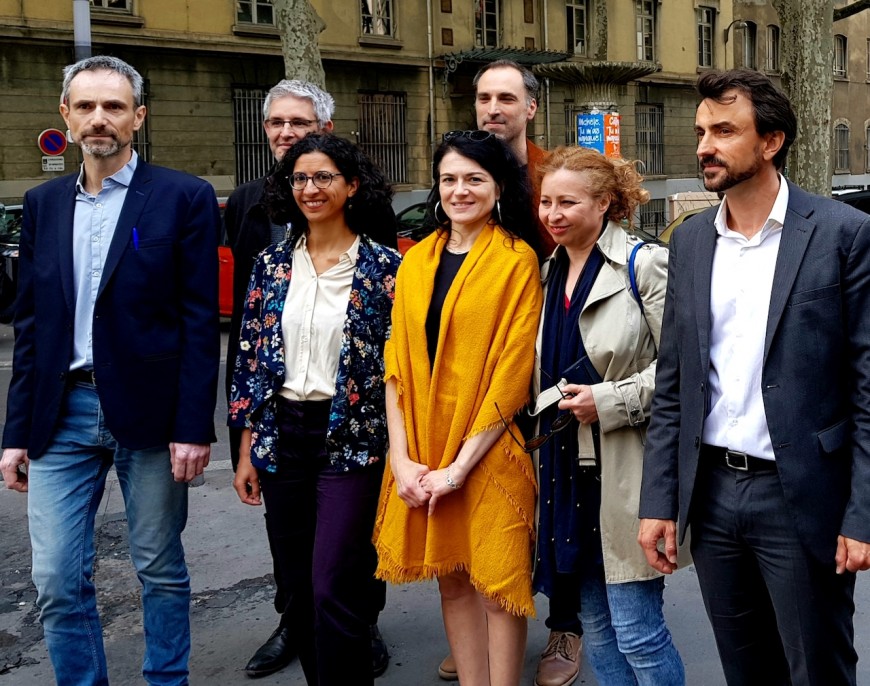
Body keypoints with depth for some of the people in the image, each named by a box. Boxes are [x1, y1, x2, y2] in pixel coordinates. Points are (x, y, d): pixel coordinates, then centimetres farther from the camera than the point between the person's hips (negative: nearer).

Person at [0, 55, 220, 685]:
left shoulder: (184, 197, -3)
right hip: (62, 414, 4)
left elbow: (200, 321, -7)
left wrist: (193, 426, -11)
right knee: (57, 582, 4)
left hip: (148, 414, -3)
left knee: (161, 570, 10)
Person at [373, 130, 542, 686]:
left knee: (496, 583, 2)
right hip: (422, 457, 5)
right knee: (451, 577, 13)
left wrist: (461, 464, -14)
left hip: (489, 452, -5)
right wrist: (402, 459, -4)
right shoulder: (416, 262, 9)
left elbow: (513, 370, -11)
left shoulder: (517, 260, -5)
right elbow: (396, 364, 6)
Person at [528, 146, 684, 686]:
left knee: (637, 632, -3)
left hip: (627, 470, -7)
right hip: (568, 465, 7)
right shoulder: (550, 271, 13)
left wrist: (612, 400, -18)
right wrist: (554, 411, 12)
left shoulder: (644, 264, -10)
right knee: (596, 624, 16)